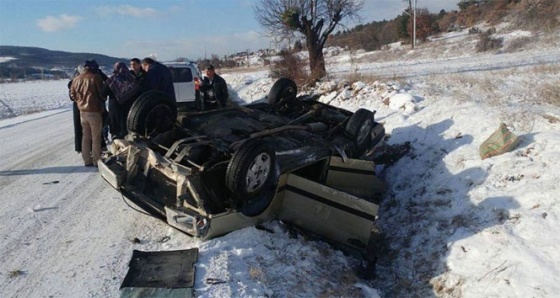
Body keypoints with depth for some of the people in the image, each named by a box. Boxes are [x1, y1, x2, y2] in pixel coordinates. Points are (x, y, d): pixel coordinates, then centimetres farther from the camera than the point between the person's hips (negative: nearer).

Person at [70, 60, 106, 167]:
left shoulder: (76, 79, 6)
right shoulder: (95, 77, -11)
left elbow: (72, 95, 11)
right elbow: (102, 93, -7)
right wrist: (102, 103, 12)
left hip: (82, 111, 6)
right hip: (94, 111, -5)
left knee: (85, 136, 14)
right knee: (96, 138, 3)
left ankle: (87, 160, 19)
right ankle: (96, 161, 7)